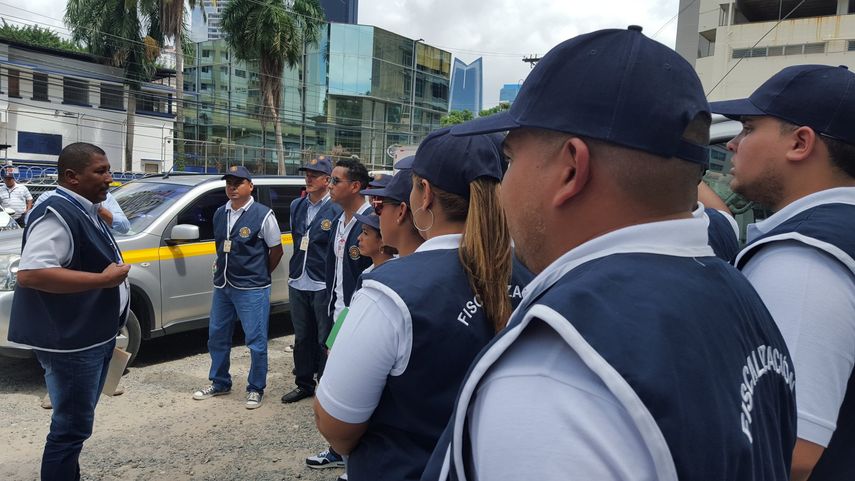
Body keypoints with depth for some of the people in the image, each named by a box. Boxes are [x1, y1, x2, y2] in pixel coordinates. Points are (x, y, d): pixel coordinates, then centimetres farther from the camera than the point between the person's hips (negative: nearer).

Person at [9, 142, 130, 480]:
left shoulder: (84, 212, 13)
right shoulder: (57, 213, -19)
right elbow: (29, 273, -31)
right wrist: (104, 278, -28)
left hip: (94, 337, 10)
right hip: (70, 343, -10)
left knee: (76, 423, 21)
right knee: (71, 427, -1)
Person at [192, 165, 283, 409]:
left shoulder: (263, 215, -10)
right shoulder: (219, 214, 8)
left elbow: (276, 250, -2)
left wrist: (260, 275, 5)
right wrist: (223, 271, 11)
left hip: (252, 290, -6)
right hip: (222, 286, 7)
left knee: (256, 341, 1)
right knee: (217, 336, 16)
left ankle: (256, 389, 16)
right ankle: (219, 383, 33)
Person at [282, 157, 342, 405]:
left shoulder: (337, 209, -10)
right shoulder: (297, 205, 10)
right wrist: (297, 268, 16)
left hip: (323, 285, -6)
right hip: (298, 282, 7)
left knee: (325, 340, 3)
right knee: (302, 338, 16)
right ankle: (304, 384, 30)